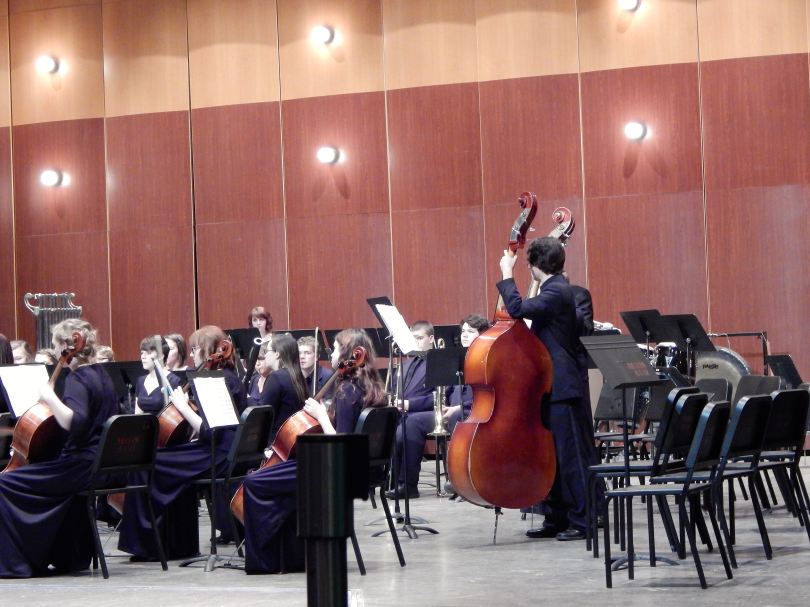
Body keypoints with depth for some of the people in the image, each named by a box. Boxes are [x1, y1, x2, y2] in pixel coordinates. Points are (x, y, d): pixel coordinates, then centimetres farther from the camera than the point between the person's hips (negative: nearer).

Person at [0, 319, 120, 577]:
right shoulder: (101, 375, 12)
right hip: (103, 465, 10)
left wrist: (50, 398, -27)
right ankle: (68, 556, 32)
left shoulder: (77, 379, -16)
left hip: (82, 467, -10)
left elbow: (75, 422, -33)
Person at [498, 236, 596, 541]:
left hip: (563, 389, -10)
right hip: (550, 387, 10)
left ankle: (581, 521, -1)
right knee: (551, 455, 13)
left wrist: (506, 273, -18)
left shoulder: (557, 292, -16)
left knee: (571, 456, -5)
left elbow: (517, 308, -27)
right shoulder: (554, 289, 14)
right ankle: (556, 518, 19)